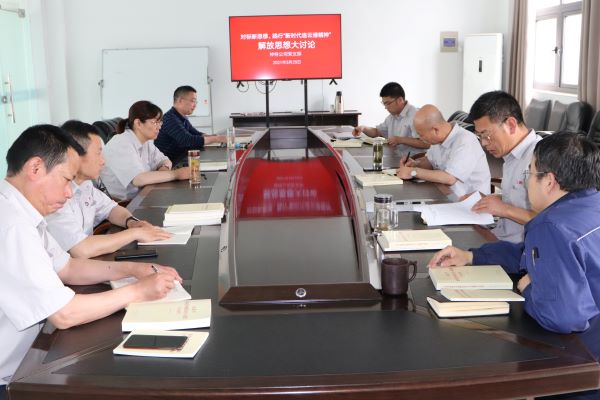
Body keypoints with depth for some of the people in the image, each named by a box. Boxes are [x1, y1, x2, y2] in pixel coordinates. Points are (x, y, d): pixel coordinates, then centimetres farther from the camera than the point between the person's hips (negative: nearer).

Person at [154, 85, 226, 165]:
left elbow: (197, 135, 16)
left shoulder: (183, 118, 12)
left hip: (180, 160, 9)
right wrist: (215, 139, -21)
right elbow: (188, 141, -26)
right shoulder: (170, 119, -19)